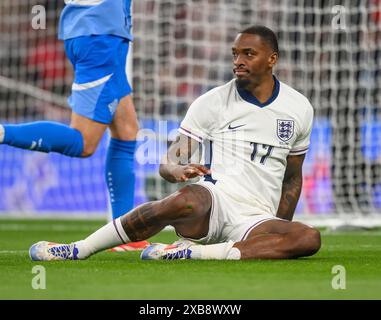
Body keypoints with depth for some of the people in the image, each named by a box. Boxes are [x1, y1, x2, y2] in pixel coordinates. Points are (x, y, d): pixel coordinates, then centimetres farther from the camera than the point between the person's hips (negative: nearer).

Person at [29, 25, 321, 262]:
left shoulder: (299, 109, 10)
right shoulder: (212, 103, 3)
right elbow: (168, 163, 1)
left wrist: (281, 231, 12)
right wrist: (177, 170, -24)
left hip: (258, 221, 3)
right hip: (214, 200, -2)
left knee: (309, 238, -30)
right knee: (186, 200, -40)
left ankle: (191, 252, -35)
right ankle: (78, 249, -30)